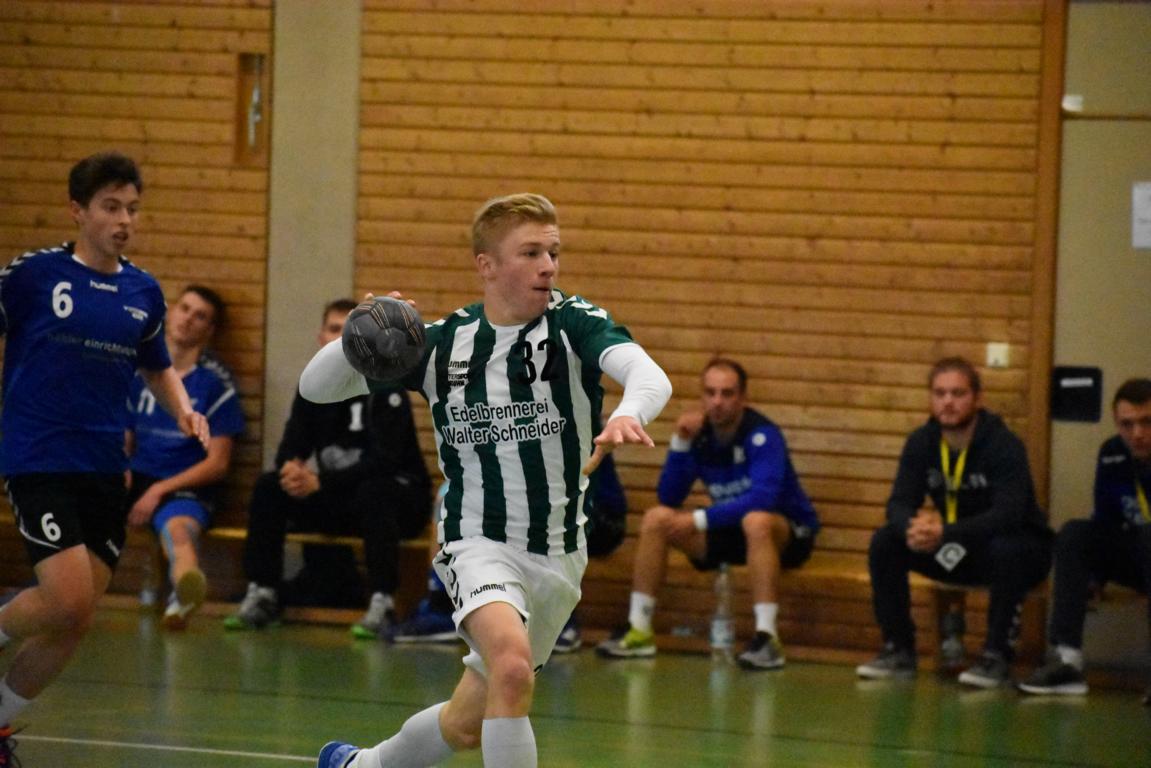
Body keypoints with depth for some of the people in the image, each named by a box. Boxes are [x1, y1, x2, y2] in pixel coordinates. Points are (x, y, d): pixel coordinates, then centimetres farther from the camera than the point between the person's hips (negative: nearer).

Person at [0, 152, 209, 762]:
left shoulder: (143, 292, 9)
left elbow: (158, 369, 24)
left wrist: (184, 410, 6)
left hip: (103, 470, 5)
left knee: (73, 623, 4)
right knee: (67, 599, -20)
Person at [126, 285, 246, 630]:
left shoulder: (216, 382, 2)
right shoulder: (139, 371, 14)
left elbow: (218, 463, -1)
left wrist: (161, 489, -11)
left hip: (185, 486, -4)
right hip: (136, 479, 5)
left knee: (178, 526, -40)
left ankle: (183, 592, -72)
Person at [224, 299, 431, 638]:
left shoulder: (385, 389, -16)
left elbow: (384, 461, -25)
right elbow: (291, 447, 0)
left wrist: (321, 483, -32)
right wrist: (291, 467, -26)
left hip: (399, 499, -6)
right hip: (336, 501, 6)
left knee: (374, 493, -38)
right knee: (268, 487, -13)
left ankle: (382, 605, -40)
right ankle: (262, 596, -13)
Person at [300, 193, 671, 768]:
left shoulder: (574, 322, -7)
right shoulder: (442, 342, -2)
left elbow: (650, 375, -27)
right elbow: (315, 386, 2)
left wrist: (628, 414, -51)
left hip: (557, 555, 2)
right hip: (478, 542, -2)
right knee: (512, 666, -33)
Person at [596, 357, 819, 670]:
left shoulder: (762, 435, -21)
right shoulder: (699, 435, -3)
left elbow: (762, 499, -34)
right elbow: (668, 498, -3)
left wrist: (700, 520, -34)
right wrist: (680, 444, -16)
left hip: (787, 534, -6)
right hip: (729, 531, 6)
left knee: (756, 520, -39)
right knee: (656, 518, -8)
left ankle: (767, 638, -41)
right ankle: (639, 631, -5)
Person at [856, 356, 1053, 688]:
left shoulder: (1005, 445, -21)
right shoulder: (921, 443, -5)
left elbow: (1008, 514, -33)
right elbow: (899, 504, -11)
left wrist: (945, 533, -47)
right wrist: (913, 527, -37)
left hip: (1023, 548, -5)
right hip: (955, 551, 5)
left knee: (1005, 549, -39)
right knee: (884, 542, -14)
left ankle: (997, 656, -26)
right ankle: (899, 651, -7)